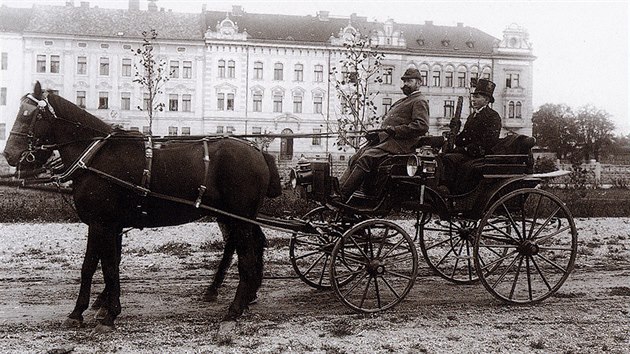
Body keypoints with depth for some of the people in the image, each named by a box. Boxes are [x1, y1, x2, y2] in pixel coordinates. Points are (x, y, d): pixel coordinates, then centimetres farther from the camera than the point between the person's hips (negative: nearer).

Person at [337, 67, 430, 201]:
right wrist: (377, 133, 10)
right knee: (354, 159, -5)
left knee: (365, 159, -27)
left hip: (398, 144, -10)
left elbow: (422, 126, -16)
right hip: (384, 140, 10)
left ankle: (342, 197, -31)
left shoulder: (419, 101, 0)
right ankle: (338, 189, -11)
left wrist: (395, 130, -18)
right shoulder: (403, 101, 29)